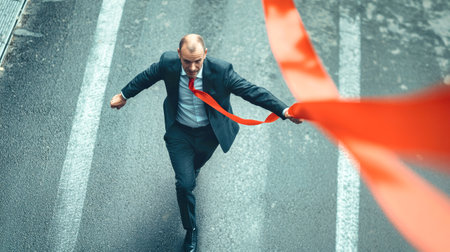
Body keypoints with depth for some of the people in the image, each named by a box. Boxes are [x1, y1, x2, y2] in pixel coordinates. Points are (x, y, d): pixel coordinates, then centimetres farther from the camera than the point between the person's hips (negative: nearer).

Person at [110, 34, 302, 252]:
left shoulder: (221, 70, -29)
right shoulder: (168, 63, -23)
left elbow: (251, 90, -25)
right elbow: (146, 77, -3)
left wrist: (284, 111, -31)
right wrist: (124, 95, 11)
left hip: (209, 133, 1)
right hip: (179, 132, 0)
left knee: (197, 162, 31)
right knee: (185, 183, -4)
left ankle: (192, 169, 72)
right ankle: (190, 230, 22)